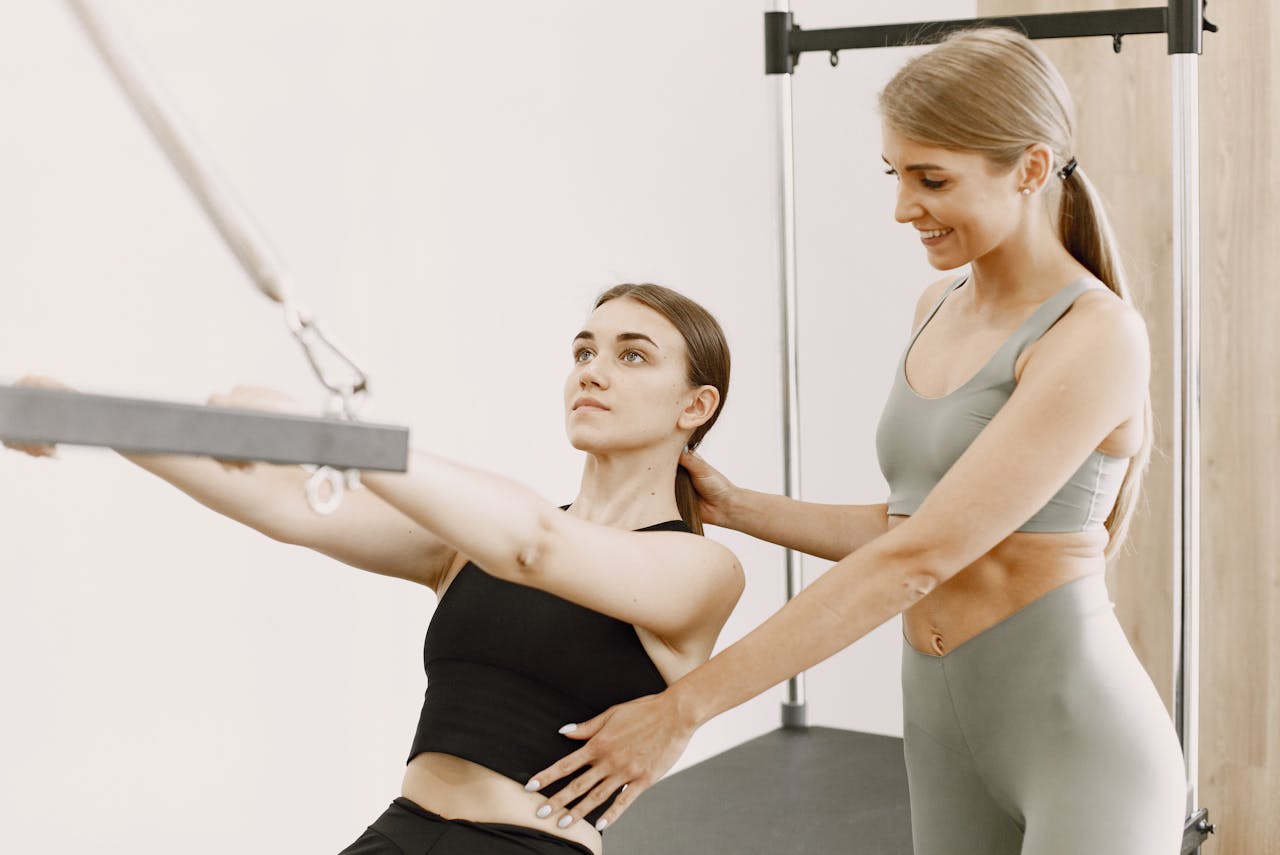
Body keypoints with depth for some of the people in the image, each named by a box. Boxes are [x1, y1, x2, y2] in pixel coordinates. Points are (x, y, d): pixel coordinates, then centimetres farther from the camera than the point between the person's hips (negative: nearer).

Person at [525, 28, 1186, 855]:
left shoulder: (1097, 336, -17)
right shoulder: (940, 308, 8)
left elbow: (915, 559, -24)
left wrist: (685, 707, -24)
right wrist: (735, 507, 3)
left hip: (1079, 736, -7)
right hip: (947, 732, 7)